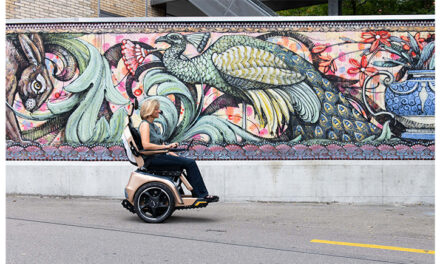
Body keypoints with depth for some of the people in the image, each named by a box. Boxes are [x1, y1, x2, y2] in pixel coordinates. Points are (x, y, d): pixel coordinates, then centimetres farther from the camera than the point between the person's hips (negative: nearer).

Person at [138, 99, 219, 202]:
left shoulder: (155, 126, 21)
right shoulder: (144, 124, -7)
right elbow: (146, 145, -22)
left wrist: (175, 155, 9)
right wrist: (166, 146, -23)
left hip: (159, 156, 9)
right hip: (152, 159, -9)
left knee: (190, 162, -6)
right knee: (190, 163, -17)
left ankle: (197, 194, -9)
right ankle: (202, 195, -11)